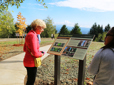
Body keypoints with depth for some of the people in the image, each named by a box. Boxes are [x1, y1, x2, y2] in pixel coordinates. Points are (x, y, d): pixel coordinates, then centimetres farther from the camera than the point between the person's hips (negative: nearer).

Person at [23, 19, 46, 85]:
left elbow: (25, 49, 15)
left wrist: (39, 51, 9)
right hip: (31, 63, -9)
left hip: (28, 61, 9)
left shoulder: (29, 34, 8)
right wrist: (41, 54, -5)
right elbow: (35, 53, -27)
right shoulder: (32, 36, -22)